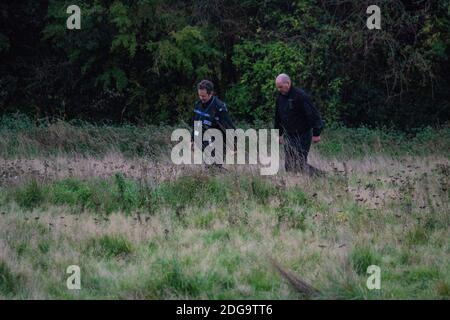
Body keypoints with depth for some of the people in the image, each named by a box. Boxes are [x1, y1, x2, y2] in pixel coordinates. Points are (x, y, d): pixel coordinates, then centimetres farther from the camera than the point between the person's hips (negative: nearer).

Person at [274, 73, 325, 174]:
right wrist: (279, 134, 22)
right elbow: (278, 118, 21)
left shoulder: (300, 96, -16)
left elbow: (313, 115, -17)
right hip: (289, 136, 7)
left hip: (302, 137, -7)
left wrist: (316, 133, -18)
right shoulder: (280, 97, 8)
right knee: (289, 165, 4)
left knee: (300, 163, -12)